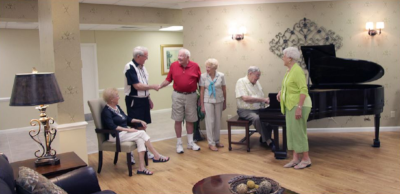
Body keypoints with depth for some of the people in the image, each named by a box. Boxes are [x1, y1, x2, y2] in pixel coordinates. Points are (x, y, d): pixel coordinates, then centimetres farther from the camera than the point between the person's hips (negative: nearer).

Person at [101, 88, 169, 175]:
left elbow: (127, 118, 23)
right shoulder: (106, 111, -10)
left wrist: (140, 121, 10)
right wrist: (128, 129, -25)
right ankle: (157, 156, -12)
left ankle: (141, 168, -24)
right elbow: (112, 126, -22)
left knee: (140, 139, -23)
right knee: (142, 133, -21)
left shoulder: (117, 107, 16)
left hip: (124, 132, 8)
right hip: (115, 135, -7)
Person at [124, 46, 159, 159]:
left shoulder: (142, 67, 10)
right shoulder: (130, 68, -17)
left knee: (143, 126, 13)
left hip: (143, 100, 8)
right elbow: (137, 86, -23)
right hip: (134, 101, -8)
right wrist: (153, 87, -17)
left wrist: (149, 98, 16)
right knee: (134, 127, -3)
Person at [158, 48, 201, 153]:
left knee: (190, 120, 11)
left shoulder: (195, 66, -4)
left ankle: (190, 142, 25)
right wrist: (159, 86, -15)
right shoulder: (173, 65, -3)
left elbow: (200, 81, 1)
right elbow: (168, 80, 0)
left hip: (191, 96, 0)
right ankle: (179, 143, 17)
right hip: (178, 95, 0)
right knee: (178, 120, 5)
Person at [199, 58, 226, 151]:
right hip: (208, 101, -2)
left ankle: (217, 140, 23)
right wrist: (202, 105, -5)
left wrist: (225, 103, 7)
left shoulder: (221, 76, -5)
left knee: (218, 121, 9)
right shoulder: (203, 76, -8)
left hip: (219, 101, 2)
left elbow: (224, 90, 3)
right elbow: (201, 91, -5)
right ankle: (211, 143, 7)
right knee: (210, 121, 0)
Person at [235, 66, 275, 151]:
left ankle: (264, 137, 3)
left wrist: (266, 100, -7)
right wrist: (262, 99, -21)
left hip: (258, 109, 7)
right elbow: (245, 98, -21)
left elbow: (262, 97, 17)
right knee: (256, 118, -34)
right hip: (245, 110, -7)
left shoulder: (257, 83, 14)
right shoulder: (241, 82, -8)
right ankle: (268, 141, -23)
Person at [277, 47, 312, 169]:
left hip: (298, 105, -9)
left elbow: (304, 89, -22)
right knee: (292, 132, 9)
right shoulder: (289, 70, 12)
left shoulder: (297, 70, -16)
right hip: (290, 105, 9)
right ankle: (295, 159, 16)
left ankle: (306, 159, 8)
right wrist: (281, 91, 10)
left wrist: (299, 107, -26)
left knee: (298, 131, -4)